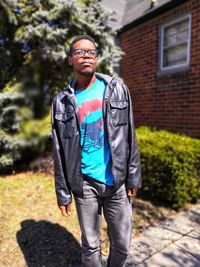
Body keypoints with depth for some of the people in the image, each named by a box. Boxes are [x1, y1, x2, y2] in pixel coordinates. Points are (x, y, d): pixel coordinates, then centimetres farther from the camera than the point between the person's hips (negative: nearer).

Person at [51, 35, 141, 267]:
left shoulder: (117, 89, 0)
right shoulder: (62, 101, -1)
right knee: (90, 244, 15)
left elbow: (129, 137, 1)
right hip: (85, 183, 0)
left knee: (122, 243, 15)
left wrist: (133, 177, 0)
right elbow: (60, 153, 1)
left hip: (117, 181, 1)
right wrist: (62, 193, 1)